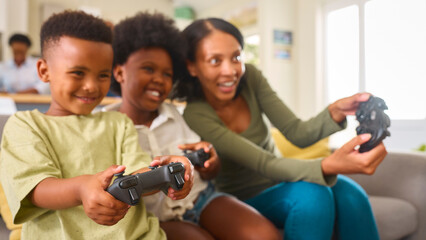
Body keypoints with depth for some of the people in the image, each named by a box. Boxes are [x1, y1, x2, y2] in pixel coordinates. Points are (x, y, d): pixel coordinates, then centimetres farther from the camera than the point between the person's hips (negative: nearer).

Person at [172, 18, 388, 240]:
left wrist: (335, 111, -32)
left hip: (278, 185, 5)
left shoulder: (249, 77, -8)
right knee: (311, 194, -32)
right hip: (242, 201, -4)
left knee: (348, 193, -23)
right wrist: (328, 166, -48)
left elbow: (297, 133, -12)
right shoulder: (195, 116, -22)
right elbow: (264, 164, -31)